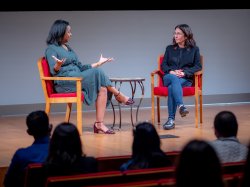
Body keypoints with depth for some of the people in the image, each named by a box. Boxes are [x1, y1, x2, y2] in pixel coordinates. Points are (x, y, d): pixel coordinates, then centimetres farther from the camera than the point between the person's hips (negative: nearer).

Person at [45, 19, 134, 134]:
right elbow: (53, 71, -11)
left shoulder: (68, 48, 25)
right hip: (64, 83, -8)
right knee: (97, 73, -24)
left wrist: (98, 63, 27)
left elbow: (80, 67, 25)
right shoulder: (51, 49, 0)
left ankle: (99, 124, -28)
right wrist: (58, 65, -34)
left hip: (77, 79, 8)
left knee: (102, 89, -20)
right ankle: (119, 95, -5)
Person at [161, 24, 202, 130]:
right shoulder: (169, 48, 19)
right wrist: (171, 71, -10)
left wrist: (185, 73, -13)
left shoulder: (194, 49, 13)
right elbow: (163, 65, 13)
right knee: (174, 78, -38)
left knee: (171, 87, -37)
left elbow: (198, 66, 3)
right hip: (169, 77, 2)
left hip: (185, 79, -2)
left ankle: (171, 120, -42)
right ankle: (181, 106, -59)